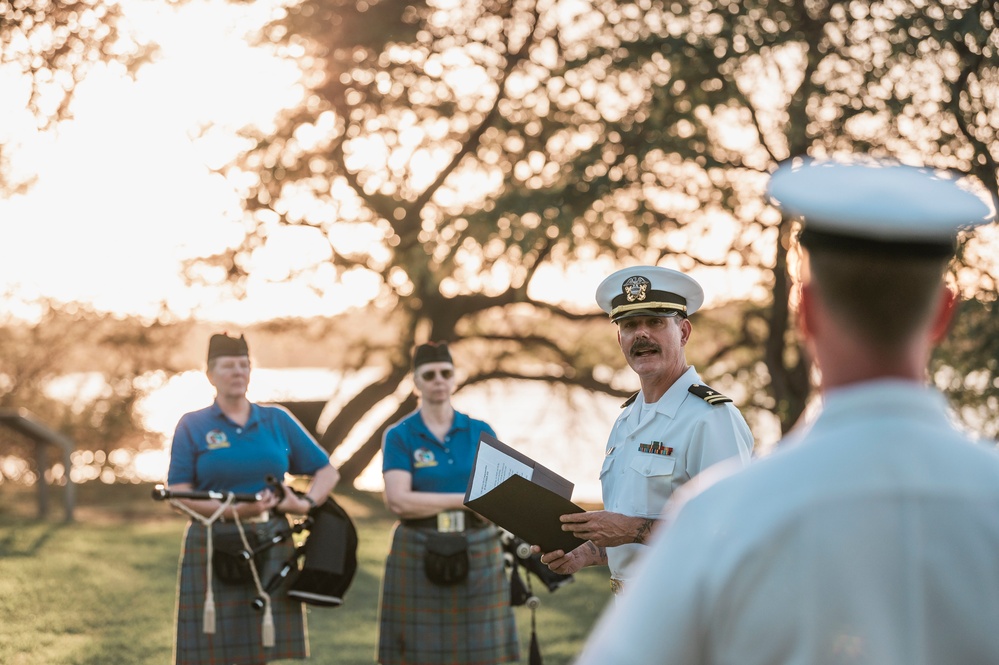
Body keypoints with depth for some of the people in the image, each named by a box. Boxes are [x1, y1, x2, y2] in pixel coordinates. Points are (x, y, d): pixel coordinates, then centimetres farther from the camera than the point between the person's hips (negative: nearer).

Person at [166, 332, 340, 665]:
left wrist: (306, 503, -6)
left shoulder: (277, 421, 10)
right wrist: (235, 509, -16)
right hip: (214, 550, -2)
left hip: (271, 549, 2)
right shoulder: (192, 426, 4)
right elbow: (179, 495, -4)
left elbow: (327, 472, 14)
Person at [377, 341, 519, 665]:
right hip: (418, 560, -2)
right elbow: (398, 501, -13)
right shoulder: (399, 436, -1)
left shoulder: (480, 432, 7)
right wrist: (465, 499, -13)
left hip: (478, 557, 2)